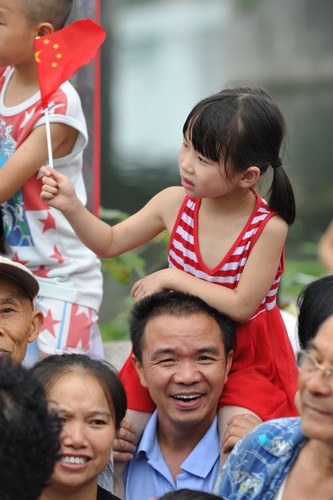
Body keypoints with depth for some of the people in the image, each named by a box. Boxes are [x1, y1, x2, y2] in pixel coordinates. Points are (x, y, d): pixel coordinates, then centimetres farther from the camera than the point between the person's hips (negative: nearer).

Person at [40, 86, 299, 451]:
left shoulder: (268, 227, -22)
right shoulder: (176, 203, -10)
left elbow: (241, 306, -24)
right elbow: (110, 243, 2)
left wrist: (172, 277, -22)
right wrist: (71, 206, -16)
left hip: (245, 354, -4)